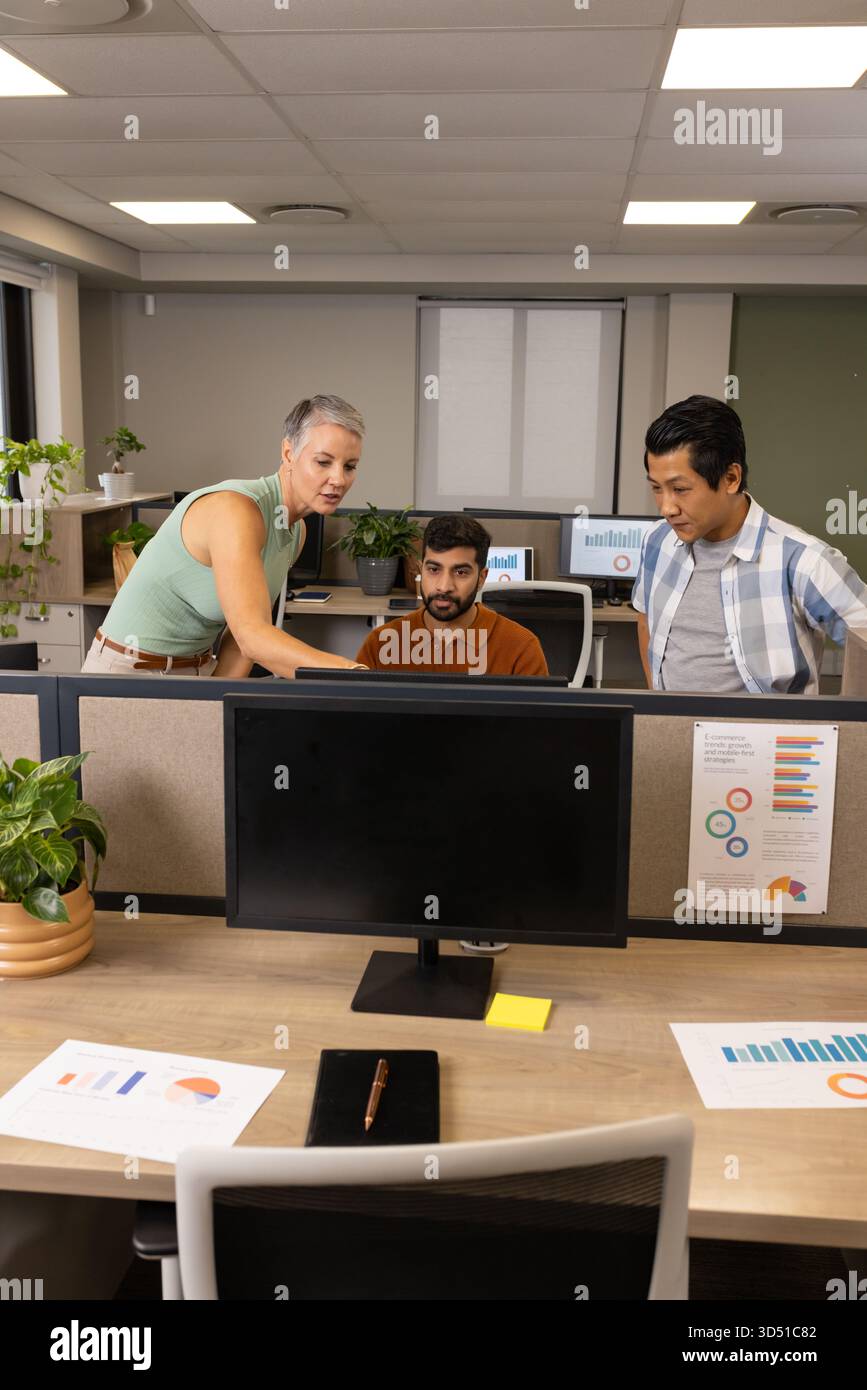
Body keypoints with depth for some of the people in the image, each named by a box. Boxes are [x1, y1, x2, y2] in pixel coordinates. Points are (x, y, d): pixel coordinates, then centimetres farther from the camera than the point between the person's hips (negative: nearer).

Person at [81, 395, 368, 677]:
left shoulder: (296, 531, 0)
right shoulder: (236, 509, -25)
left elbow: (240, 637, 1)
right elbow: (252, 635, -37)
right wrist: (352, 671, -48)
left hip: (199, 669, 7)